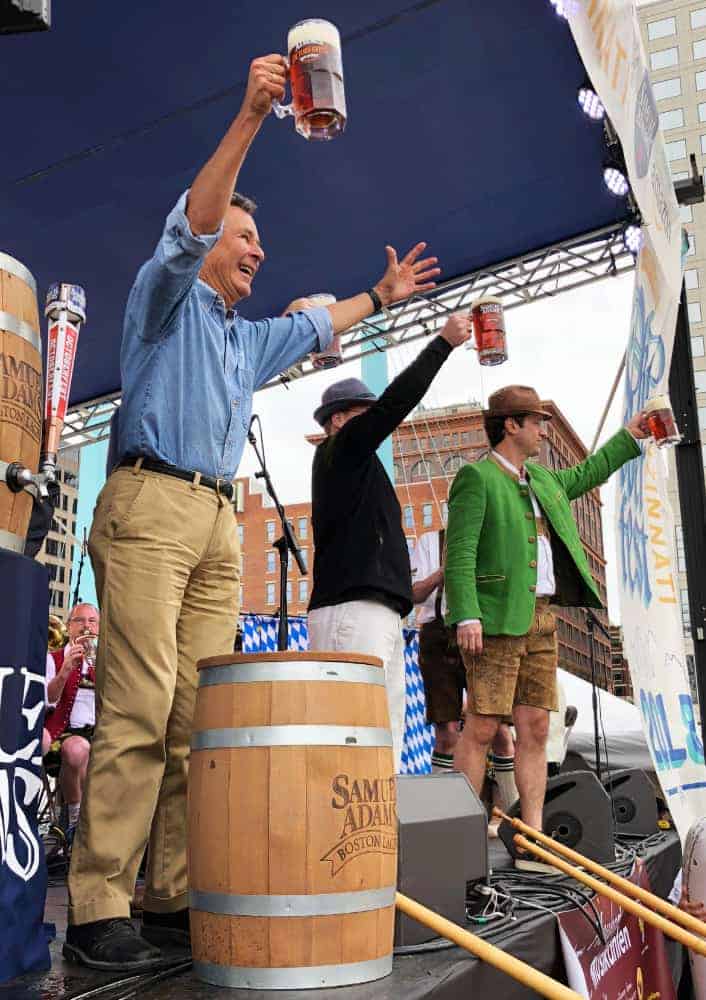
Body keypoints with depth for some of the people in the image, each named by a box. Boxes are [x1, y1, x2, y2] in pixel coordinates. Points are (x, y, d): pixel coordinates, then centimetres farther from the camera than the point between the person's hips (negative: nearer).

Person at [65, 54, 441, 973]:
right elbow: (188, 225, -7)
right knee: (138, 710, -16)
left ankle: (175, 898, 1)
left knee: (199, 716, -1)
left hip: (218, 523, 7)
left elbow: (317, 327, 47)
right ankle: (97, 908, -12)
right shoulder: (166, 296, 11)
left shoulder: (247, 340, 32)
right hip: (151, 505, -7)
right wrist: (250, 118, -14)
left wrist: (384, 295, 49)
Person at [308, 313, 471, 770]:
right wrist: (443, 342, -1)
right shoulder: (339, 450, 4)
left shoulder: (355, 467, 29)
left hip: (378, 613, 10)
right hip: (353, 610, -10)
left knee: (387, 740, 3)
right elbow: (397, 401, -6)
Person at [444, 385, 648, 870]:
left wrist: (628, 437, 45)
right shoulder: (476, 476, -4)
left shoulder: (540, 479, 21)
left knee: (535, 730, 6)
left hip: (542, 619, 8)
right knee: (482, 728, -8)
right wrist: (466, 616, -22)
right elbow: (459, 552, -12)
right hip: (498, 618, -8)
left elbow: (582, 476, 42)